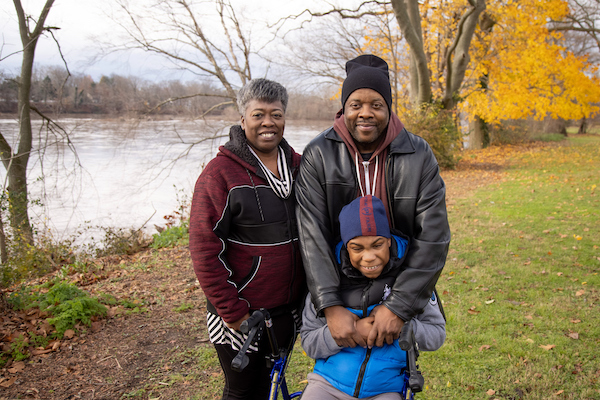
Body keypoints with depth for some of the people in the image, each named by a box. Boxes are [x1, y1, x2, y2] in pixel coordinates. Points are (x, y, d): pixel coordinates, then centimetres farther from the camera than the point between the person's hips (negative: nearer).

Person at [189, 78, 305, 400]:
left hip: (289, 309, 5)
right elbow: (205, 250, -14)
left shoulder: (298, 166, 3)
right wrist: (233, 312, -15)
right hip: (241, 315, -4)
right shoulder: (221, 172, -13)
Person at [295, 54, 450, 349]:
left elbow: (433, 236, -15)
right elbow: (312, 235, -19)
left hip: (401, 284, 1)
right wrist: (330, 306, -27)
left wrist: (399, 307, -22)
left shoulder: (419, 156, -10)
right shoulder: (317, 155, -11)